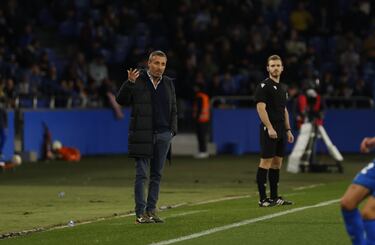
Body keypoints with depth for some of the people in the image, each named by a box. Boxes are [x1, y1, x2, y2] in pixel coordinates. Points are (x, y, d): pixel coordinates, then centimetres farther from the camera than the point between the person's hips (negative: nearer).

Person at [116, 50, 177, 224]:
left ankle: (151, 211, 12)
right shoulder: (138, 81, 0)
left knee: (157, 174, 6)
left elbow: (173, 110, 18)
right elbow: (121, 100, -4)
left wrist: (172, 130, 7)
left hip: (163, 134, 4)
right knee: (141, 174, -5)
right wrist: (129, 83, -17)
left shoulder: (168, 83, 13)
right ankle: (140, 213, -4)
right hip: (142, 134, -4)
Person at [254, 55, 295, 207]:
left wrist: (288, 130, 17)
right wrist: (269, 128, -22)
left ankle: (274, 197, 14)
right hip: (269, 130, -8)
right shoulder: (264, 86, -8)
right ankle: (263, 199, -9)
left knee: (277, 163, 9)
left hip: (280, 131, 8)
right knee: (266, 162, -9)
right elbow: (261, 107, -16)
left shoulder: (282, 88, 18)